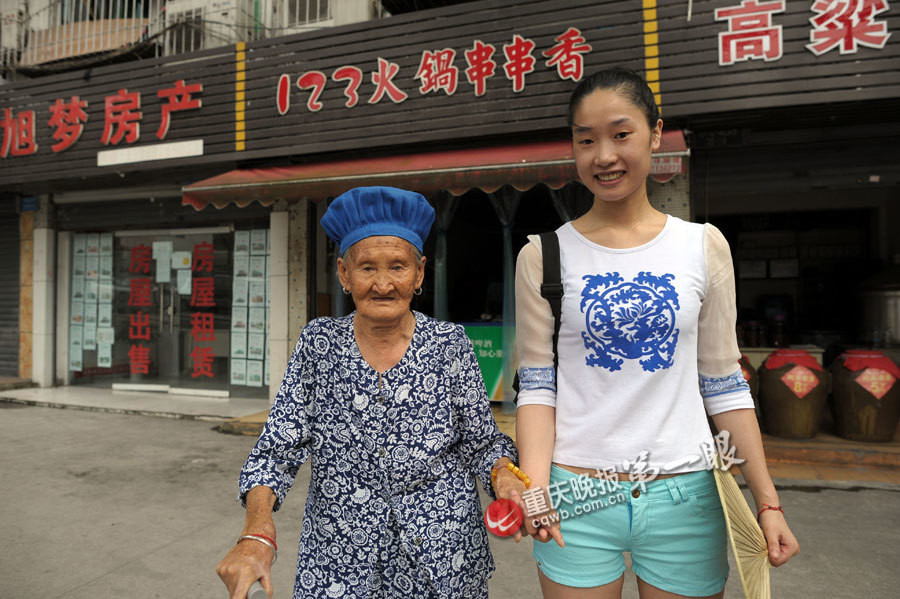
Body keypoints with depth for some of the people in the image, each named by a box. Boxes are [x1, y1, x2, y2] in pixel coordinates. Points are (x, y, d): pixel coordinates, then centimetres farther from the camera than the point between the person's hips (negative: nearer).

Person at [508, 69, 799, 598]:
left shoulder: (704, 246, 1)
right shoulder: (544, 256, -3)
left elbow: (723, 383, 4)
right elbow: (537, 384, -3)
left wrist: (768, 501, 3)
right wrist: (534, 485, -16)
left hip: (686, 498, 2)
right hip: (577, 497, -1)